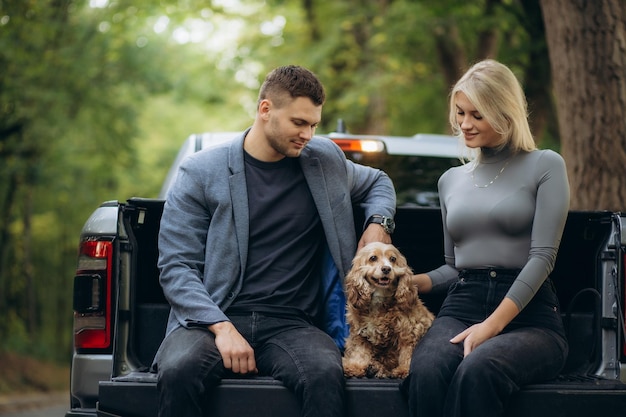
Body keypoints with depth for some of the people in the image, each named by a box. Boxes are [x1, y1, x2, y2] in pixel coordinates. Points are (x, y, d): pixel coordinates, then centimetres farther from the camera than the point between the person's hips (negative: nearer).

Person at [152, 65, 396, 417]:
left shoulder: (326, 160, 15)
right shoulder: (201, 173, 4)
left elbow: (378, 182, 37)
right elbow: (176, 266, -1)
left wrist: (378, 222, 13)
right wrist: (221, 327, -16)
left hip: (290, 323, 2)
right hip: (213, 319, -2)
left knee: (326, 375, -35)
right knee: (179, 372, -38)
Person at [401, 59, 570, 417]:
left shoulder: (545, 166, 5)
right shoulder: (451, 180, 23)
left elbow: (543, 256, -5)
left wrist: (493, 325, -16)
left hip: (528, 314, -4)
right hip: (461, 307, 4)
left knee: (476, 371, -39)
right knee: (426, 373, -34)